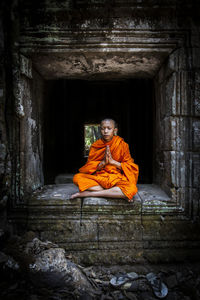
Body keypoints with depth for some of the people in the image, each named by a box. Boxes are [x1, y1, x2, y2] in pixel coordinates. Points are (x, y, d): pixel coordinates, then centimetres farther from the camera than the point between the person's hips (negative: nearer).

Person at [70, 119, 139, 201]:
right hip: (98, 177, 2)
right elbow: (89, 168, 2)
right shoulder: (95, 146, 4)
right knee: (77, 178, -23)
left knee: (132, 189, -35)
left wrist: (113, 161, -15)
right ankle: (114, 192, -23)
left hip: (117, 178, -1)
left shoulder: (122, 145, 0)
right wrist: (103, 162, -16)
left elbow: (130, 166, -1)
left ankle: (88, 193, -27)